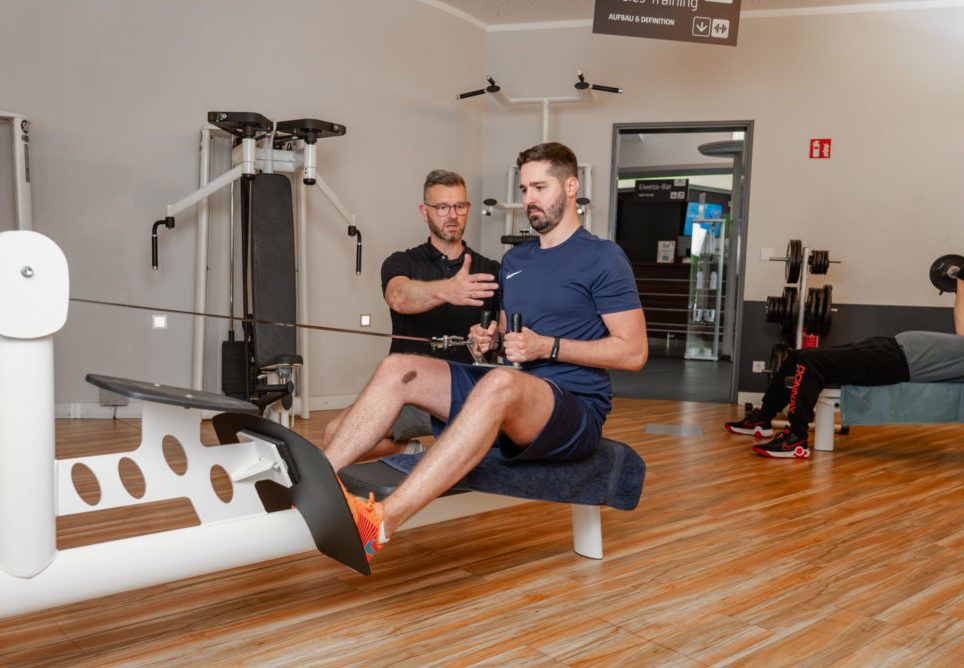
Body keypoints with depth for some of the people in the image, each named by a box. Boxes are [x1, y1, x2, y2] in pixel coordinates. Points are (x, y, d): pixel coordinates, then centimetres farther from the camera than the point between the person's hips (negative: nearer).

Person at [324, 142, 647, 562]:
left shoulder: (602, 259, -3)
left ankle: (380, 523, -47)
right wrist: (490, 339, 3)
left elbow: (633, 352, -8)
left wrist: (548, 347, -16)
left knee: (500, 383, -40)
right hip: (507, 402, 7)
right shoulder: (515, 259, 19)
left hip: (575, 410, -7)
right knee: (397, 369, -10)